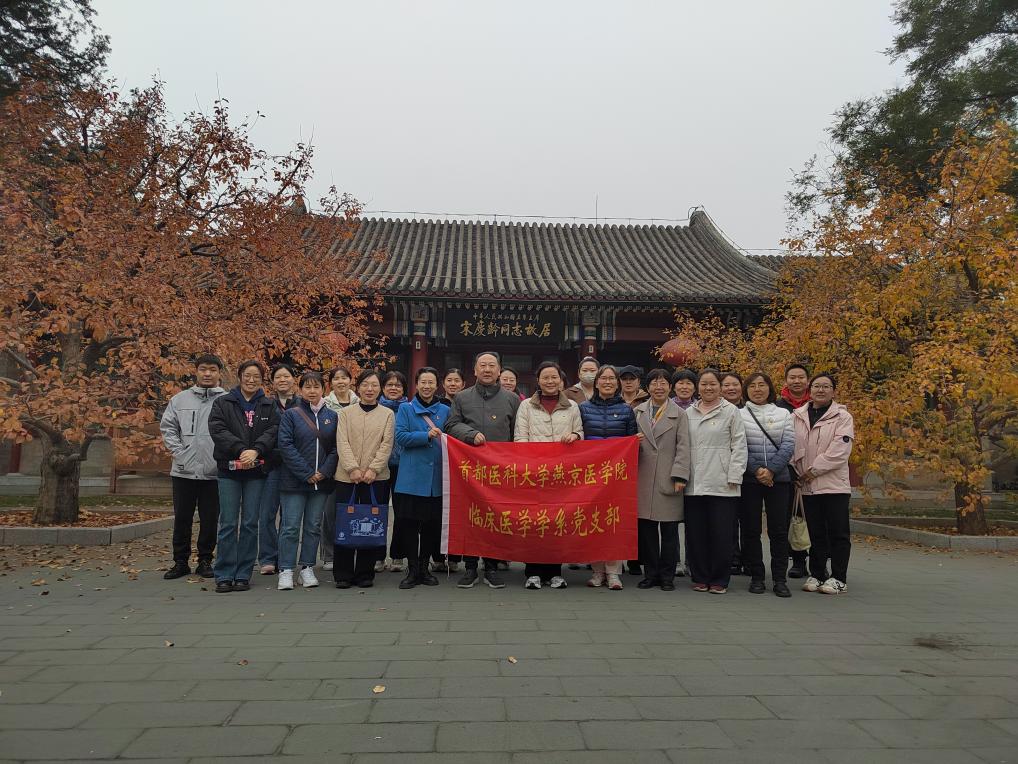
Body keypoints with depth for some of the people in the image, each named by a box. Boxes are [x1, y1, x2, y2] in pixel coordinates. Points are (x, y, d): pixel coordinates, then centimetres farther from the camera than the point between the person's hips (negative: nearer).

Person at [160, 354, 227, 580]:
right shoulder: (180, 399, 7)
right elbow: (168, 428, 8)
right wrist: (180, 453, -3)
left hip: (214, 472, -2)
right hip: (184, 471, 2)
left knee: (210, 519, 7)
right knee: (182, 518, 10)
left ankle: (205, 561, 20)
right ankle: (180, 561, 22)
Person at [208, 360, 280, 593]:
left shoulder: (269, 406, 9)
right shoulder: (223, 403, 6)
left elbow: (273, 431, -4)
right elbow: (217, 429, -7)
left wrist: (256, 451, -21)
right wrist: (241, 449, -19)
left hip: (256, 471, 1)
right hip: (229, 469, -1)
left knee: (250, 524, 4)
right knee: (228, 524, -1)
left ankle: (243, 574, 13)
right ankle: (224, 575, 8)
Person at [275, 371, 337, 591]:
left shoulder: (332, 416, 8)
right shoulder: (290, 415, -1)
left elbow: (336, 447, 6)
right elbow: (285, 446, -9)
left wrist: (324, 472, -9)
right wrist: (306, 474, -13)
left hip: (322, 481, 3)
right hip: (294, 481, -3)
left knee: (314, 526, 9)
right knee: (291, 526, -1)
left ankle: (307, 569, 19)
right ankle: (286, 571, 8)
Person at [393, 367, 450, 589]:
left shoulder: (445, 411, 12)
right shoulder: (405, 409, 6)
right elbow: (400, 437, -6)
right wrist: (426, 435, -17)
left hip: (437, 477, 2)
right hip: (412, 477, -2)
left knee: (432, 523, 6)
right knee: (409, 523, -1)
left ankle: (424, 567, 20)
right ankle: (412, 569, 11)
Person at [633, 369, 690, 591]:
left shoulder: (679, 414, 6)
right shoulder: (638, 412, 12)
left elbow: (683, 447, -1)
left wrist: (680, 476, -9)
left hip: (668, 479, -2)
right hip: (644, 479, 2)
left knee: (669, 530, 3)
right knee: (646, 529, 5)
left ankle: (667, 576, 13)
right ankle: (651, 574, 17)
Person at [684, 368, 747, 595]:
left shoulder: (731, 412, 4)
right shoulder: (688, 413, 13)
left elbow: (739, 447, 1)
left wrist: (734, 478, -6)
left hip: (722, 484, -3)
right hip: (694, 483, 3)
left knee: (721, 534, 0)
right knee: (696, 533, 6)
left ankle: (719, 580, 12)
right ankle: (700, 577, 18)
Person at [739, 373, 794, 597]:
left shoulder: (783, 414, 10)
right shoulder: (739, 415, 4)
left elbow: (788, 445, 1)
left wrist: (771, 470, -11)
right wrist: (756, 470, -13)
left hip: (778, 478, 1)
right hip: (749, 479, -1)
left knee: (779, 530, 1)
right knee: (751, 530, 3)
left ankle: (779, 578, 9)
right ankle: (756, 577, 12)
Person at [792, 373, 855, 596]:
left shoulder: (842, 417, -2)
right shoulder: (796, 416, 8)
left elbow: (839, 451, -12)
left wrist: (813, 470, -14)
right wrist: (797, 471, -6)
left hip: (834, 484, -3)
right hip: (808, 486, 3)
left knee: (838, 533, 1)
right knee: (816, 533, 11)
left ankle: (838, 578, 11)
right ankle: (817, 575, 21)